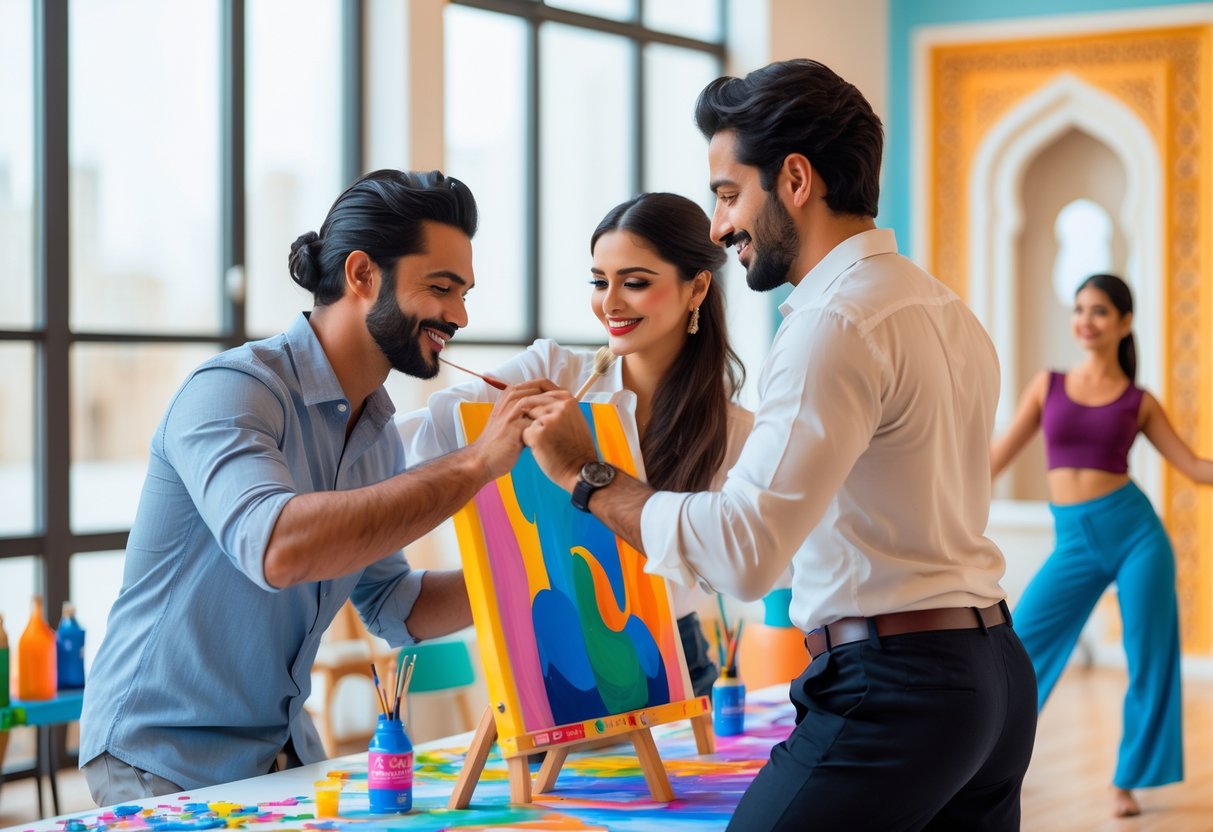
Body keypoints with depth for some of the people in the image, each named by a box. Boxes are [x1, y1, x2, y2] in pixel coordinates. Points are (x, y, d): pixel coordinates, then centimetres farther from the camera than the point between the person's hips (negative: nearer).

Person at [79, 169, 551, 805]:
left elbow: (391, 608, 11)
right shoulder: (233, 390, -21)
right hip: (162, 760, -7)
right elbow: (277, 548, -39)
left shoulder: (377, 433, 5)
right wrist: (475, 464, -36)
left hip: (283, 749, 7)